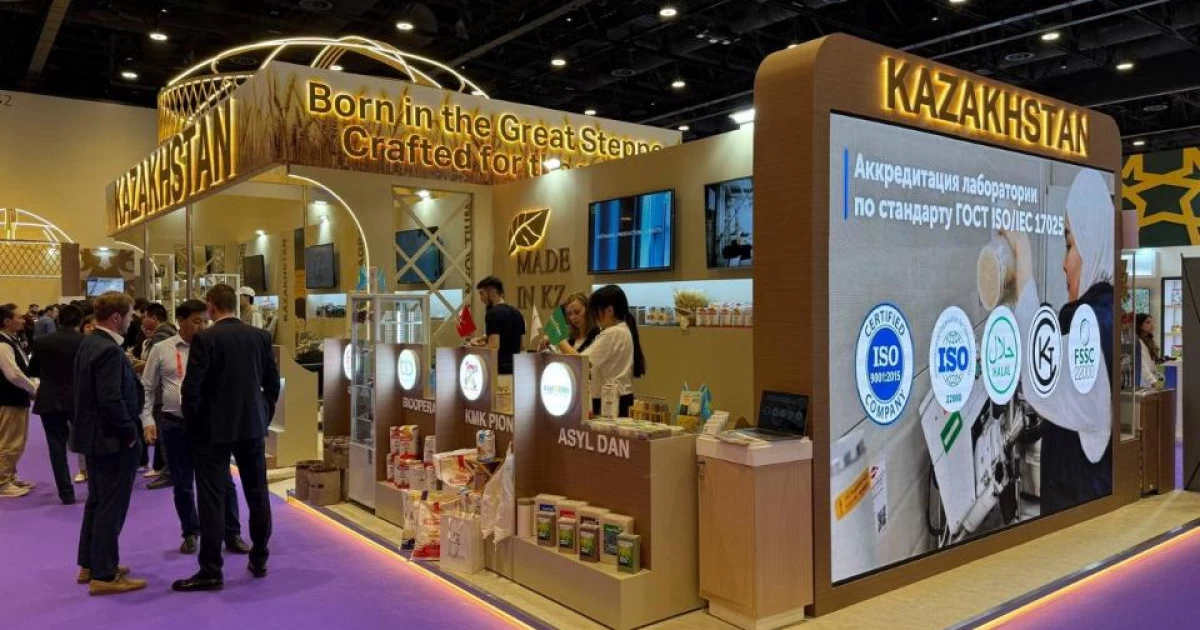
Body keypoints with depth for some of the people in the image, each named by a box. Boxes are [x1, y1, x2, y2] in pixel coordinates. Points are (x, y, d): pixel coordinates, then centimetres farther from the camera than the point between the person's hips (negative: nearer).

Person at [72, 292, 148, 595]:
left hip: (95, 436, 10)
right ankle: (104, 575, 9)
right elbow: (112, 401, -28)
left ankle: (89, 564, 32)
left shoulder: (90, 343, 8)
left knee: (97, 502, 20)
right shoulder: (109, 350, -22)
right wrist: (130, 433, -16)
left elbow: (94, 393, 13)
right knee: (111, 507, 0)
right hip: (113, 440, -10)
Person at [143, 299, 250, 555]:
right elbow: (147, 388, 6)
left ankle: (232, 535, 15)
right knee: (183, 485, 11)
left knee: (223, 482, 3)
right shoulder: (161, 349, 1)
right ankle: (190, 534, 28)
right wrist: (148, 421, -2)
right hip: (175, 424, 0)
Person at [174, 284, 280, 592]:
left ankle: (211, 571, 6)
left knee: (212, 498, 1)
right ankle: (259, 559, 24)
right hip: (253, 426, 5)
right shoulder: (260, 336, 2)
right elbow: (272, 382, 7)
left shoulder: (205, 338, -12)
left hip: (214, 428, -5)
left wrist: (193, 424, 1)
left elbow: (192, 386, -13)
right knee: (257, 494, 13)